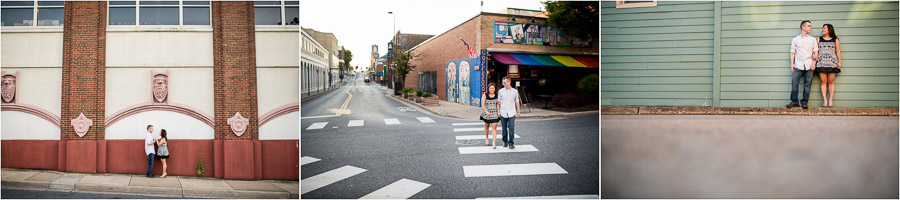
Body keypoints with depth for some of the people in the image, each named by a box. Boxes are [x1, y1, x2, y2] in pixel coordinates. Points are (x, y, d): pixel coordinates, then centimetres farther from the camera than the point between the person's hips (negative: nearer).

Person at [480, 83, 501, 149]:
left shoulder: (497, 95, 0)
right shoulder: (485, 95, -3)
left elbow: (498, 104, -4)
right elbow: (483, 104, -9)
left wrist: (499, 111, -18)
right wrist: (486, 111, -22)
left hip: (495, 114, -1)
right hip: (487, 113, 1)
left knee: (494, 127, -11)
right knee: (486, 126, 18)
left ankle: (494, 142, -13)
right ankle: (486, 139, 39)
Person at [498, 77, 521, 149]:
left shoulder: (515, 91, 5)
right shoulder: (500, 91, 4)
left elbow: (517, 102, 12)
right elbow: (499, 102, 6)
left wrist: (518, 112, 12)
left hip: (511, 113, -1)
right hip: (503, 113, 1)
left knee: (511, 128, -9)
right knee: (504, 128, 7)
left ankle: (511, 143, -4)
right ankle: (505, 141, 23)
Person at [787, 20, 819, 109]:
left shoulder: (812, 39, 12)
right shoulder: (795, 39, 10)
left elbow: (815, 52, 9)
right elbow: (792, 52, 8)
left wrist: (814, 63, -3)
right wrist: (792, 64, -1)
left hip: (809, 65, 1)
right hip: (798, 65, -1)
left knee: (807, 84, -1)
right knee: (794, 82, -10)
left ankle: (804, 102, 3)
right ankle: (794, 101, -5)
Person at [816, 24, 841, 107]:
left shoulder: (835, 40, 10)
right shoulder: (819, 39, 13)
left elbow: (838, 51, 7)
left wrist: (839, 62, 0)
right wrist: (815, 57, -7)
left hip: (832, 63, 0)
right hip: (821, 62, 1)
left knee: (831, 81, -1)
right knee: (823, 81, -3)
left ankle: (831, 99, 1)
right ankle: (825, 100, -4)